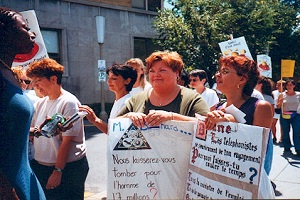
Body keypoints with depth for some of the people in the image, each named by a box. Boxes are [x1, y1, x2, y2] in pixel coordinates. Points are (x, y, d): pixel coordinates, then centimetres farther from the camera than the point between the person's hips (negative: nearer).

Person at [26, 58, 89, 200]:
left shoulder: (69, 102, -14)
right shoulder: (41, 103, 7)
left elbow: (67, 140, -16)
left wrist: (58, 170, -16)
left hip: (67, 168, -6)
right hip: (40, 166, 6)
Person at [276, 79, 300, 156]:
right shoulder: (282, 95, 2)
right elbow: (278, 106, 5)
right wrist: (280, 102, -14)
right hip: (285, 115, 1)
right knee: (285, 132, 9)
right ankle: (287, 148, 21)